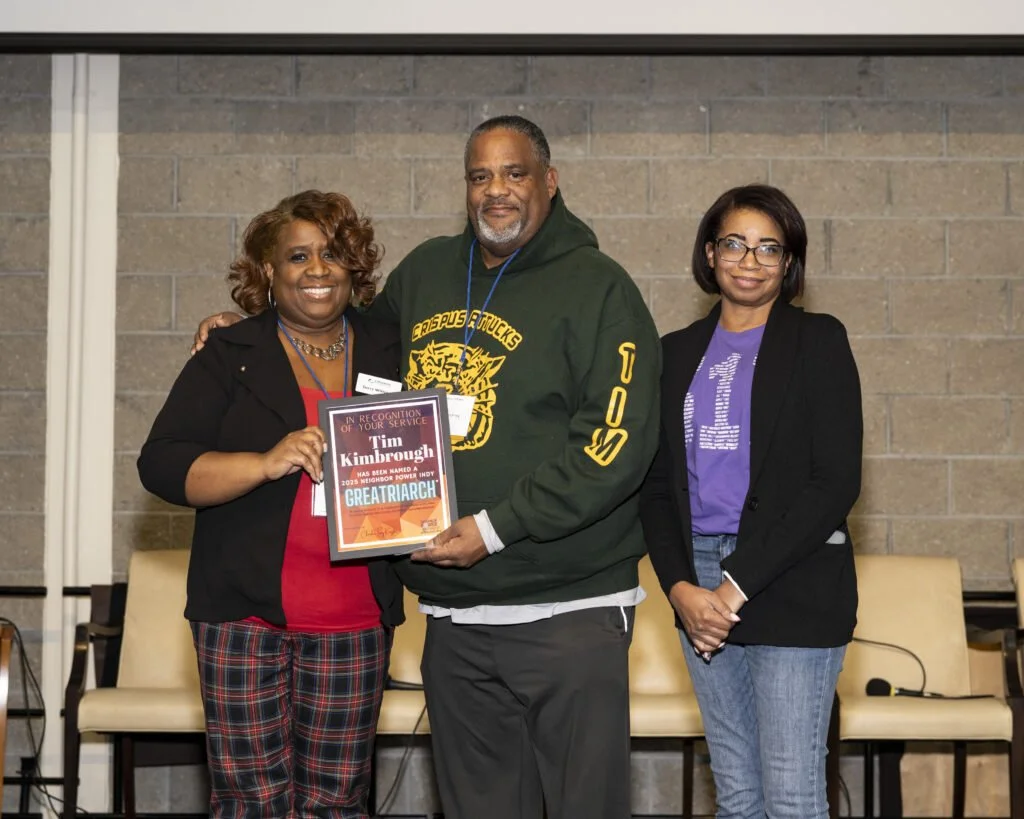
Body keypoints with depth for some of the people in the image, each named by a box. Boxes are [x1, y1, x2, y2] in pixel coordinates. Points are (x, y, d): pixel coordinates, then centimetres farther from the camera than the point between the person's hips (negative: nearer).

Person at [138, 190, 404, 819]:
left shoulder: (391, 353, 10)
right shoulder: (230, 356, 3)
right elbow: (162, 466, -6)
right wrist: (268, 463, -21)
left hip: (355, 620, 2)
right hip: (246, 613, -2)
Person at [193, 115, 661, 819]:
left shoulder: (596, 287, -6)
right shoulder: (425, 273, 12)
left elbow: (617, 443, -15)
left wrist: (496, 528, -17)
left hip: (567, 610, -5)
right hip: (451, 616, 5)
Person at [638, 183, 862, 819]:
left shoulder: (818, 340, -1)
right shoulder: (680, 351, 13)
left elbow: (836, 482, -9)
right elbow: (658, 483, 12)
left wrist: (738, 584, -13)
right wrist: (681, 587, -5)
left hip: (792, 589, -4)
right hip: (700, 589, 5)